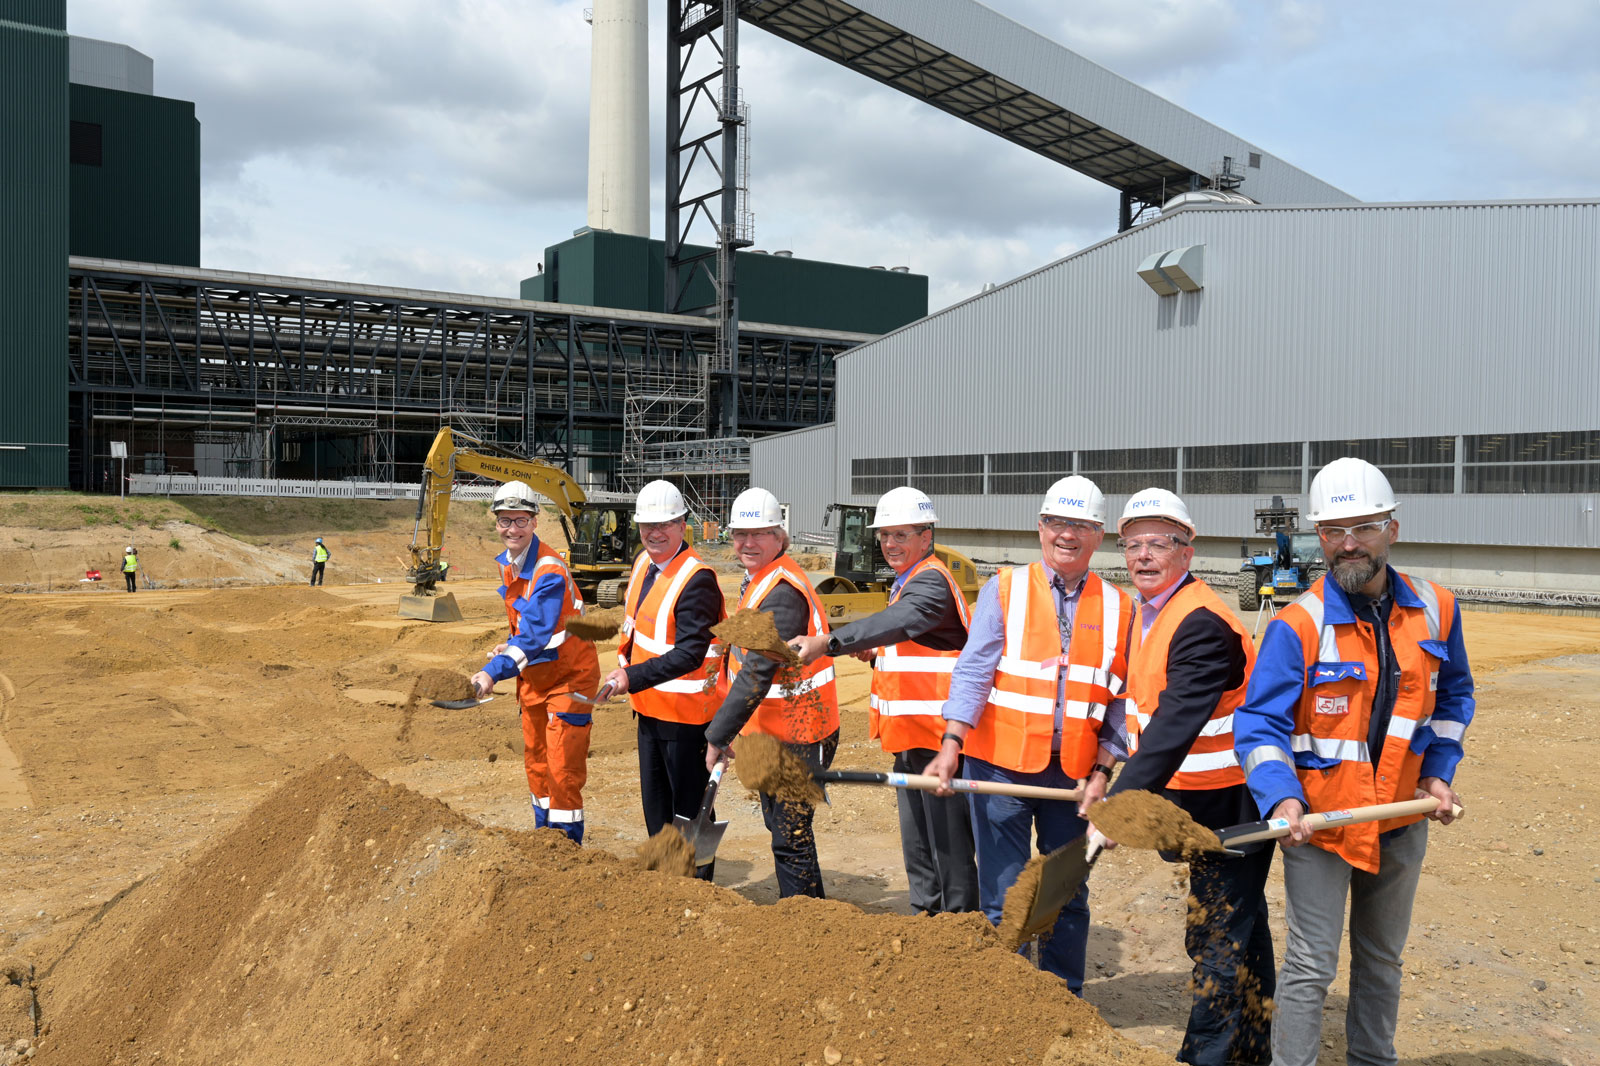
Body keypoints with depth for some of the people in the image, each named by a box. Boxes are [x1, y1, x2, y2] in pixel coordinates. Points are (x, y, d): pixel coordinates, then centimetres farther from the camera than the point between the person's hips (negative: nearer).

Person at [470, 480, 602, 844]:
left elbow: (535, 634, -36)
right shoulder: (505, 563, 3)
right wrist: (510, 645, 2)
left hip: (568, 675, -9)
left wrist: (493, 672, -44)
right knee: (536, 763, 17)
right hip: (533, 674, 9)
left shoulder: (549, 571, -26)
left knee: (563, 770, -7)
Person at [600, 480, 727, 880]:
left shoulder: (697, 578, -23)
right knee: (654, 801, 20)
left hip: (686, 712, -9)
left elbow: (690, 653, -29)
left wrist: (633, 678, -31)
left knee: (689, 806, 3)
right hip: (649, 706, 9)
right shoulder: (644, 562, 5)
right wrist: (625, 661, 14)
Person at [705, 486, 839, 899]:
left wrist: (718, 735, -23)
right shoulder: (757, 579, 10)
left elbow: (758, 674, -27)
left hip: (796, 736, -11)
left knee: (790, 838, -4)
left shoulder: (782, 593, -24)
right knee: (777, 822, 22)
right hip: (774, 729, 11)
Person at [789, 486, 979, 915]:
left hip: (936, 738, -11)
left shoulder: (931, 582, -16)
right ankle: (926, 916, 33)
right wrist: (876, 653, 5)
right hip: (909, 736, 11)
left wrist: (827, 642, -48)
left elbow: (898, 622, -36)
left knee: (949, 847, -2)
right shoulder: (908, 582, 18)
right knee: (917, 845, 20)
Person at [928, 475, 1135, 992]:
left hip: (1073, 772, 2)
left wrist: (1103, 769, -1)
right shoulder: (1005, 589, -1)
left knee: (1068, 894, 13)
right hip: (1002, 763, -2)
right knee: (1003, 897, 2)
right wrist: (951, 745, -18)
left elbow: (1121, 697, 7)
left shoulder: (1117, 607, 6)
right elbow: (973, 669, -8)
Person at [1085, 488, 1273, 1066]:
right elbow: (1138, 706, 16)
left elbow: (1175, 725, -33)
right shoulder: (1147, 613, 7)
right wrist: (1104, 771, 11)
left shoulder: (1202, 624, -24)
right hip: (1198, 796, 10)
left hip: (1231, 802, -10)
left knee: (1219, 935, -2)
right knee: (1238, 923, 22)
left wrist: (1123, 800, -37)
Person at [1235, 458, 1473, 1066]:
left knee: (1382, 958, 21)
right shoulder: (1297, 626, -17)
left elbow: (1453, 696, 13)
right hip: (1319, 821, -5)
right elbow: (1259, 725, -18)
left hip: (1402, 820, 5)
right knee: (1311, 966, -3)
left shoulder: (1435, 610, -2)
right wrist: (1281, 798, -32)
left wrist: (1438, 772, 3)